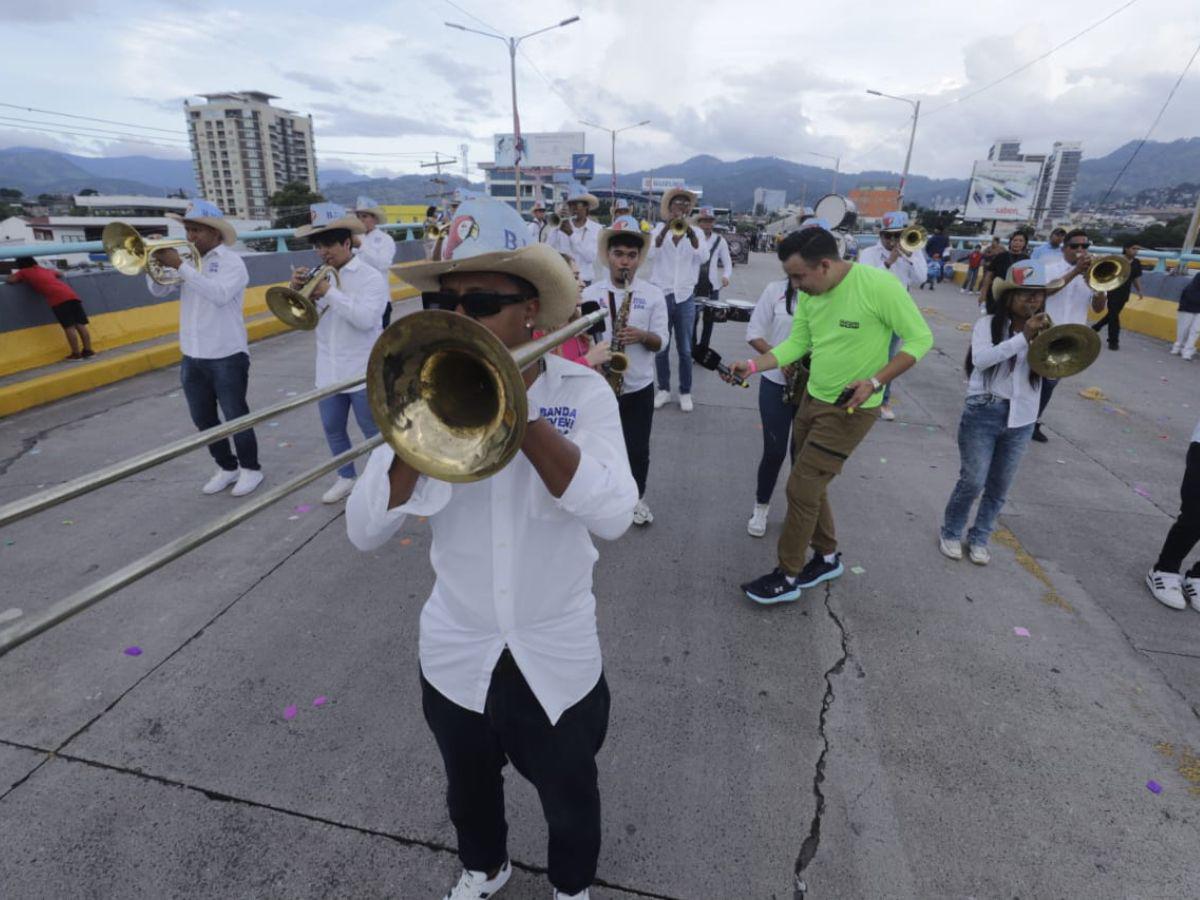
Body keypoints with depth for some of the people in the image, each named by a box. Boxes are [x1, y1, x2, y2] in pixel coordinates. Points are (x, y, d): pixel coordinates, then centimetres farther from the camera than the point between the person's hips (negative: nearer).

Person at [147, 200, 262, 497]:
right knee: (203, 419, 14)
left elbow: (220, 294, -25)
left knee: (236, 416, 4)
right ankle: (227, 467, 28)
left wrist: (180, 266, -24)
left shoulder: (232, 261, -8)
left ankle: (251, 468, 19)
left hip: (227, 357, -7)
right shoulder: (189, 260, 10)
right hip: (192, 357, 7)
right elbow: (159, 290, 11)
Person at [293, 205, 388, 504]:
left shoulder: (370, 277, -10)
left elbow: (366, 318, -24)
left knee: (373, 430, 6)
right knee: (332, 429, 17)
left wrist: (330, 293, -24)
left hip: (363, 372, -6)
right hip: (329, 372, 6)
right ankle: (345, 477, 35)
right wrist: (297, 291, -11)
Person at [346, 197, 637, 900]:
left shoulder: (582, 391, -15)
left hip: (558, 658, -2)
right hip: (456, 656, 3)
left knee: (569, 803, 24)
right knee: (469, 792, 30)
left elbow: (613, 515, -31)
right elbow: (365, 532, -16)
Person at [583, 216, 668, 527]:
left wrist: (643, 335, -22)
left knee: (638, 450, 10)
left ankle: (636, 497, 32)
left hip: (639, 387, 0)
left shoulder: (653, 294, 1)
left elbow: (662, 340, -2)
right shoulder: (590, 293, 1)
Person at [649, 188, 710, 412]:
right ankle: (663, 389, 20)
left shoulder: (696, 232, 4)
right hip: (661, 295, 0)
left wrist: (689, 232, -27)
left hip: (685, 298, 0)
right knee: (661, 348, 6)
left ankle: (685, 392, 16)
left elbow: (703, 258, -15)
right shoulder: (659, 228, 2)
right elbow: (651, 253, -16)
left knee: (685, 350, 5)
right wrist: (666, 229, -29)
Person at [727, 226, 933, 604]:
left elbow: (920, 338, -14)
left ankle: (787, 578, 12)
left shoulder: (879, 285, -22)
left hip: (850, 409, -7)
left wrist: (875, 381, -23)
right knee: (811, 484, 16)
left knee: (801, 488, -5)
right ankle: (828, 557, 38)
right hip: (812, 398, 7)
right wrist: (752, 365, -9)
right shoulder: (808, 294, -2)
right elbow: (796, 344, 5)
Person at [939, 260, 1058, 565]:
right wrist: (1022, 337, -28)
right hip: (984, 412, -4)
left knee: (999, 487, 12)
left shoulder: (1044, 331, 4)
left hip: (1022, 418, 4)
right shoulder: (988, 323, -6)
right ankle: (950, 533, 21)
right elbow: (980, 359, -23)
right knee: (973, 481, -1)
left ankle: (979, 538, 29)